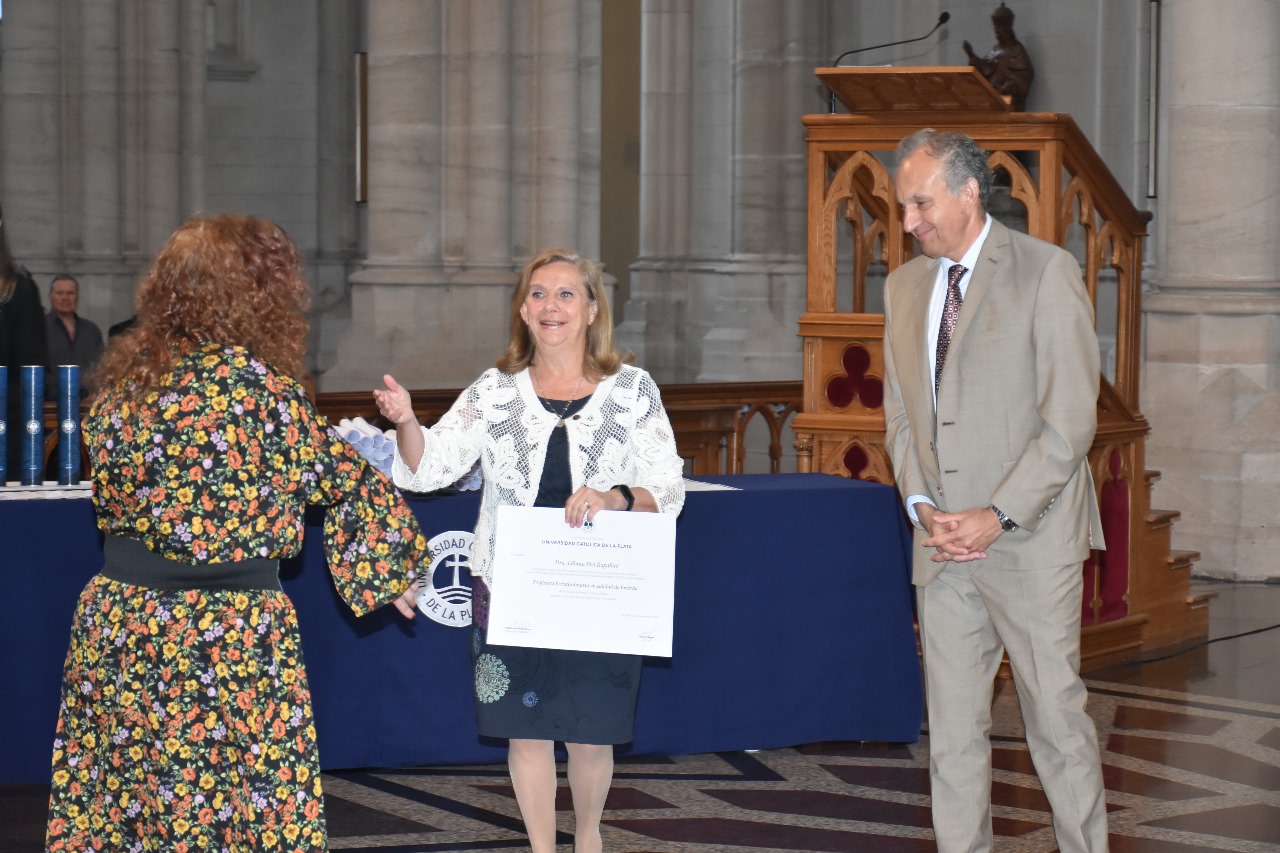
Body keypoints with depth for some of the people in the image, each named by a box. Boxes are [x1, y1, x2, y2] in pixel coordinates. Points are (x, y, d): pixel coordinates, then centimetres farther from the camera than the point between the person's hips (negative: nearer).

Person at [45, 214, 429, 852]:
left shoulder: (125, 377, 4)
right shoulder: (258, 386, -13)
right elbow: (342, 481, -3)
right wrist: (392, 566, 11)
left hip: (115, 615, 6)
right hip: (226, 633, -6)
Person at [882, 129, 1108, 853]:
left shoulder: (1048, 273, -6)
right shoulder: (905, 285, 14)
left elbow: (1070, 421, -11)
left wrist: (998, 516, -15)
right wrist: (922, 506, 0)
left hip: (1029, 541, -5)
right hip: (943, 544, 5)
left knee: (1057, 715, -1)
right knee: (952, 726, 6)